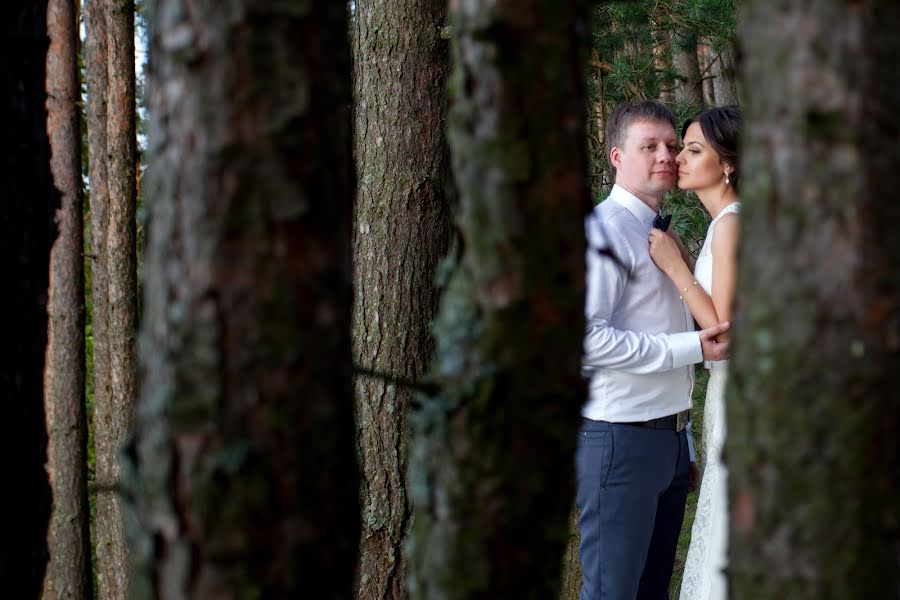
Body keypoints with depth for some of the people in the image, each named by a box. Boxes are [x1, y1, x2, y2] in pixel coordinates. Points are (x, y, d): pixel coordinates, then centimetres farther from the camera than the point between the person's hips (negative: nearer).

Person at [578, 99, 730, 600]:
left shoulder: (667, 235, 15)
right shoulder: (603, 230, -13)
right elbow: (588, 338, -24)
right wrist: (692, 348, -23)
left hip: (670, 439, 9)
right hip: (621, 440, -9)